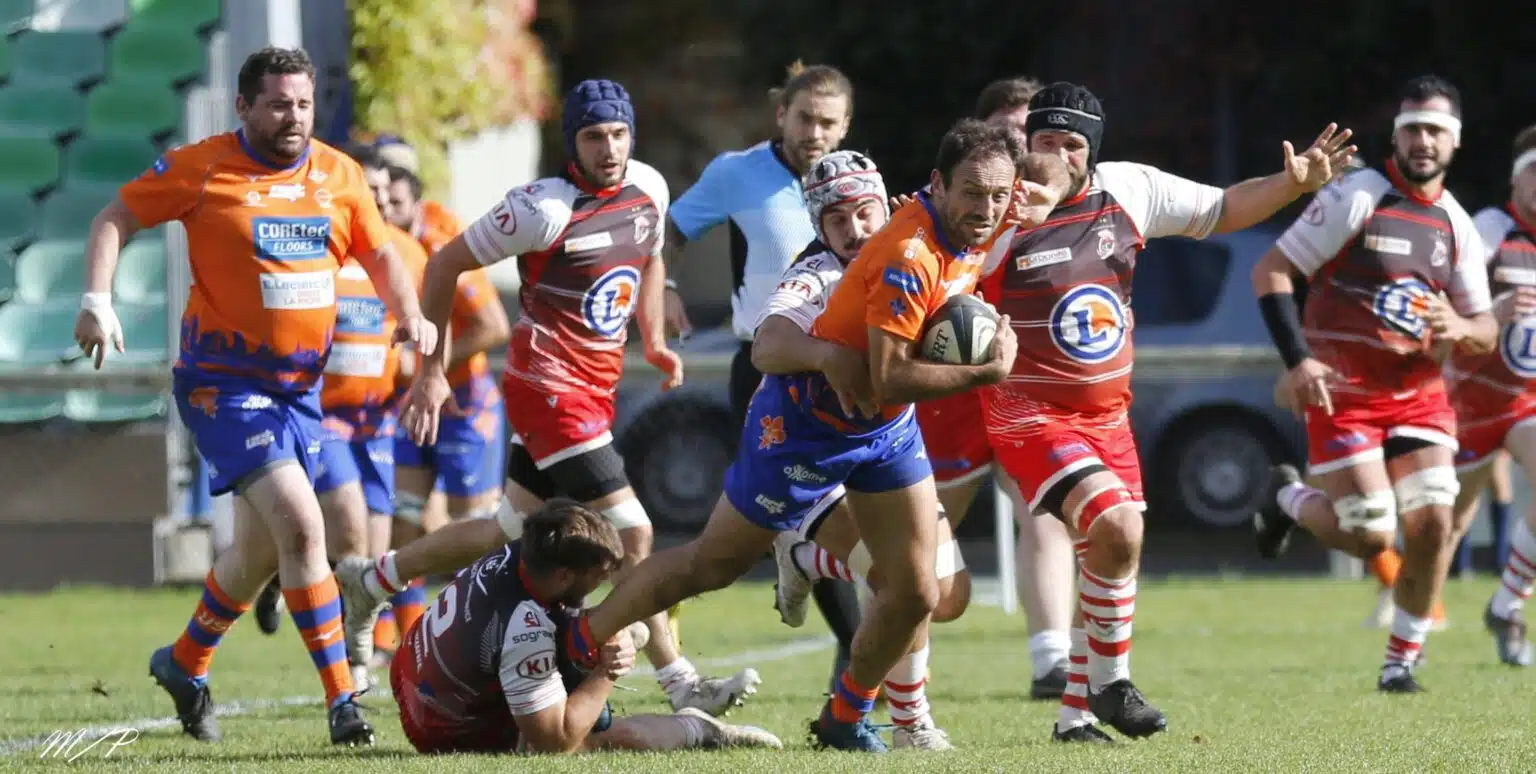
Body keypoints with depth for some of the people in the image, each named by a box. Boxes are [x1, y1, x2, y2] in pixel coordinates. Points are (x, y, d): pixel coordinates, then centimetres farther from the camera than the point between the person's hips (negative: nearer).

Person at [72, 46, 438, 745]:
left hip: (302, 383, 6)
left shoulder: (338, 175, 4)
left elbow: (380, 255, 15)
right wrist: (97, 299, -15)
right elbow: (115, 220, -1)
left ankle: (186, 662, 41)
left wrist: (410, 314, -3)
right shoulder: (201, 168, -9)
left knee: (260, 550, 16)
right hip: (223, 383, -6)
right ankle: (342, 701, -18)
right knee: (300, 525, -20)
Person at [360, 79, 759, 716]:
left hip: (596, 388, 8)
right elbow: (445, 265, -9)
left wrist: (654, 341, 14)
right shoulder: (545, 209, -19)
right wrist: (430, 369, -6)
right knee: (632, 534, -12)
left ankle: (373, 581, 35)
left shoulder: (649, 189, 2)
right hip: (549, 384, -8)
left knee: (512, 530, 19)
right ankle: (681, 686, -7)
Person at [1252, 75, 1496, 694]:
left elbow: (1486, 330, 14)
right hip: (1343, 390, -5)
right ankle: (1288, 498, 22)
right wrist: (1296, 360, -19)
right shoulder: (1356, 198, -10)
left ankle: (1402, 659, 7)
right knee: (1371, 536, -12)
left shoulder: (1456, 226, 7)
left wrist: (1459, 329, -12)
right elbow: (1269, 271, -10)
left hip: (1418, 392, 5)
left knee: (1434, 523, -10)